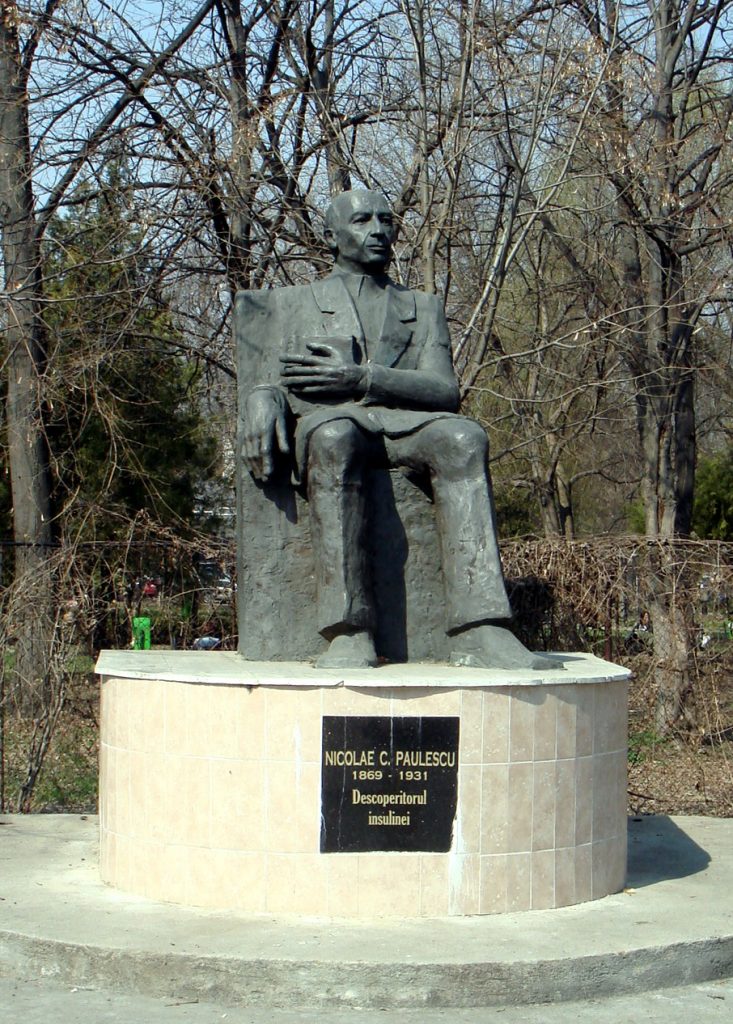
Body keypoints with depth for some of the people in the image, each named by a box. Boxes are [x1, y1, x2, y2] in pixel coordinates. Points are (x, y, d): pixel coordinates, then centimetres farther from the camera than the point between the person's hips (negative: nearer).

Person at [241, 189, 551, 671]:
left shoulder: (425, 307, 28)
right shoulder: (295, 301, 28)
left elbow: (445, 391, 11)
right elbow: (275, 378, 16)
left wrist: (361, 379, -8)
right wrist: (263, 400, -12)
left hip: (406, 424, 2)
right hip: (327, 421, -1)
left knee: (463, 437, -35)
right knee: (334, 438, -40)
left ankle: (479, 630, -46)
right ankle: (349, 632, -45)